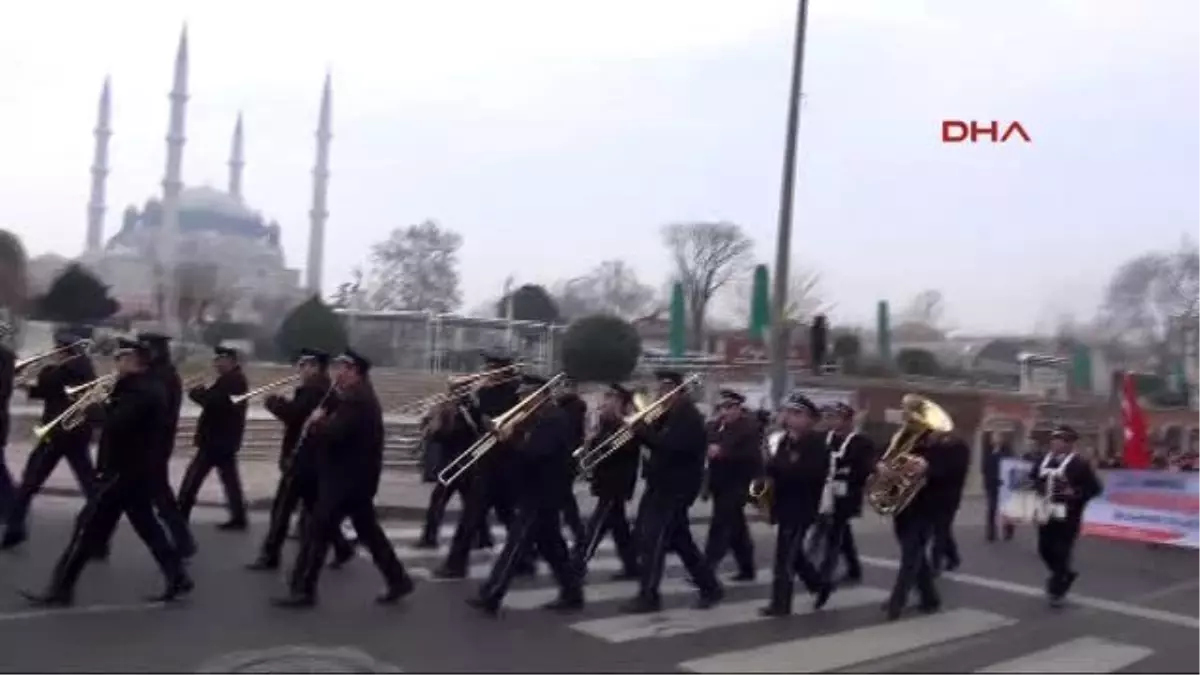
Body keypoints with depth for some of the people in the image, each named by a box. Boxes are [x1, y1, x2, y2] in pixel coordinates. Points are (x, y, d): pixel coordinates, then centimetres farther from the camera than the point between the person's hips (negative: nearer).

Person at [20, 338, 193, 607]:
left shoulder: (137, 390, -18)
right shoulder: (149, 387, 14)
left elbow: (116, 424, -28)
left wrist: (95, 409, -12)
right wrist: (105, 407, 1)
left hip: (123, 471, -10)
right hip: (138, 469, 10)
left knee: (89, 526, -3)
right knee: (146, 525, 14)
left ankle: (60, 589, 4)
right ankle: (177, 577, 13)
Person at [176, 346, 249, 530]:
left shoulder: (229, 380, -17)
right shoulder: (236, 379, 15)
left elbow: (211, 400, -27)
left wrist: (195, 391, -10)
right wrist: (203, 392, 1)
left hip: (217, 438, -10)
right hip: (225, 438, 10)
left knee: (193, 477, -1)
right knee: (229, 478, 10)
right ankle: (238, 517, 9)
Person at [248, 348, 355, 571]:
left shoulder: (313, 390, -16)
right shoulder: (324, 390, 16)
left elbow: (294, 414, -25)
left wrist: (273, 402, -11)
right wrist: (282, 404, 3)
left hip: (302, 460, -10)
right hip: (313, 459, 10)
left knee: (282, 507, -2)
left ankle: (269, 556, 4)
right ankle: (342, 548, 14)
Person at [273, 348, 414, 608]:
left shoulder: (355, 401, -20)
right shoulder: (360, 397, 15)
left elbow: (333, 433, -28)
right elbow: (340, 428, 16)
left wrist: (316, 422, -10)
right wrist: (323, 421, -3)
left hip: (346, 479, -10)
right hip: (355, 477, 11)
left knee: (317, 532, -3)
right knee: (369, 531, 15)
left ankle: (302, 590, 3)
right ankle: (398, 579, 18)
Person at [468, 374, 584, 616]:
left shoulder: (554, 419, -17)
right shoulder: (540, 418, 16)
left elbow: (533, 453, -29)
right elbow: (524, 449, 13)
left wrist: (511, 438, -21)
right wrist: (510, 436, -5)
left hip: (542, 494, -11)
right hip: (541, 491, 11)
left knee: (516, 545, -8)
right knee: (551, 545, 15)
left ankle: (490, 597, -6)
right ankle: (572, 594, 21)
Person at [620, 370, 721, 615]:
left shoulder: (688, 417, -15)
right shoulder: (671, 415, 17)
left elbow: (670, 446, -29)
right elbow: (659, 441, 14)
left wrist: (642, 431, -22)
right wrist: (641, 430, -5)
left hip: (674, 489, -10)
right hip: (665, 486, 10)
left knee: (653, 541, -9)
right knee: (681, 541, 14)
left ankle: (648, 597, -4)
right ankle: (710, 587, 22)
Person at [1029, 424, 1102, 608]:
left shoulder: (1080, 464, -9)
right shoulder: (1042, 461, 8)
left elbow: (1096, 487, -9)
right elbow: (1032, 479, 21)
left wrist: (1076, 494, -20)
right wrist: (1035, 491, 1)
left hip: (1067, 517, -6)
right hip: (1046, 514, 6)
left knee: (1061, 552, -5)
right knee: (1044, 549, 12)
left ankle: (1056, 589, 8)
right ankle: (1066, 574, 38)